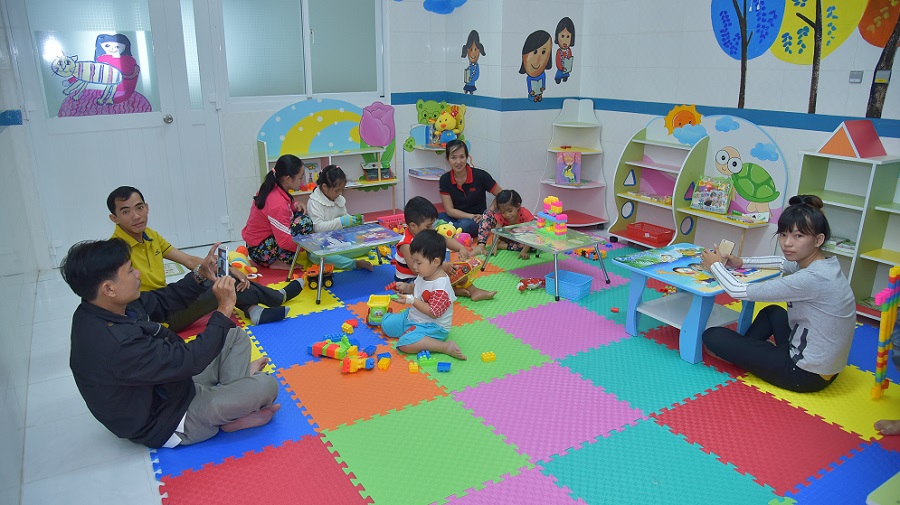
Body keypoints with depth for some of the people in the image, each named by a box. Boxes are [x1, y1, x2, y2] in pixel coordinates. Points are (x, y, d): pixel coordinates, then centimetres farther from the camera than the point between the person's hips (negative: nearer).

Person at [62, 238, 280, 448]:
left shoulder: (105, 309, -10)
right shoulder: (116, 345, -38)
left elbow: (161, 302, 6)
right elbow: (189, 359, -33)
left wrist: (200, 275, -6)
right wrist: (224, 309, -27)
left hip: (171, 384, 9)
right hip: (164, 422, -9)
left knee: (236, 336, 13)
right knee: (266, 385, -16)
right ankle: (232, 414, 14)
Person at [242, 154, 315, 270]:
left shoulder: (272, 188, -2)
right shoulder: (277, 204, -27)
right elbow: (285, 242, -28)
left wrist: (295, 204, -1)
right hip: (260, 252, -10)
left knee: (300, 214, 8)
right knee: (305, 223, -22)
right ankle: (281, 261, -9)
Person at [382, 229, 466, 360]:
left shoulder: (440, 285, -28)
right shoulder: (424, 274, -2)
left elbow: (434, 312, -27)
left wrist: (412, 300, -28)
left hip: (433, 326, -9)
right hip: (413, 316, 10)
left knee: (405, 344, -30)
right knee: (386, 323, 10)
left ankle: (446, 347, -23)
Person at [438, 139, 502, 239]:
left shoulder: (480, 175, -10)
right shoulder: (445, 179, -3)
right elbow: (450, 210, -4)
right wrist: (473, 216, -15)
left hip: (477, 223, -2)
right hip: (456, 218, 2)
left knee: (465, 225, -37)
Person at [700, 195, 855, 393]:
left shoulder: (811, 279, -28)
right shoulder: (825, 263, -1)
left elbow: (738, 291, -23)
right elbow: (782, 262, 22)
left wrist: (715, 265, -5)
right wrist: (742, 262, 13)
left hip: (806, 376, -9)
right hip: (825, 365, 9)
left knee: (713, 335, -7)